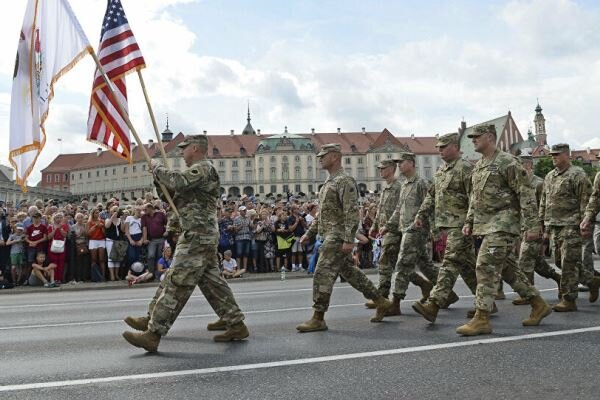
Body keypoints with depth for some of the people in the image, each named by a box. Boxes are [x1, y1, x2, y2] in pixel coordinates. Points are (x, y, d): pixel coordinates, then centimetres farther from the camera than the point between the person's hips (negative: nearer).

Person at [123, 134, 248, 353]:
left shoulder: (202, 169, -11)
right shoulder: (199, 171, 22)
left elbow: (178, 181, -27)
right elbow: (178, 197, 24)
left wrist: (156, 168, -10)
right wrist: (161, 179, 8)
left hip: (197, 236, -11)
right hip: (203, 236, 11)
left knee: (177, 283, -11)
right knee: (211, 280, 14)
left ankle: (153, 334, -11)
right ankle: (235, 323, 21)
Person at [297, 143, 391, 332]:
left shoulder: (345, 181, -12)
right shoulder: (329, 182, 19)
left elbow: (352, 212, -19)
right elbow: (322, 213, 24)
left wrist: (349, 239, -25)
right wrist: (310, 233, 21)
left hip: (338, 237, -10)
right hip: (330, 236, 10)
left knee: (323, 274, -9)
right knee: (350, 272, 15)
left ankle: (318, 319, -3)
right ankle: (381, 301, 24)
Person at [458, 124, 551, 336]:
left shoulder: (507, 163, -11)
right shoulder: (479, 166, 16)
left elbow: (526, 194, -13)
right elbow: (475, 197, 23)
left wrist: (532, 225, -17)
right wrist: (469, 221, 16)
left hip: (503, 224, -9)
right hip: (485, 225, 9)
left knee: (486, 267, -13)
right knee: (507, 268, 15)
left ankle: (481, 319, -9)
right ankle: (539, 305, 29)